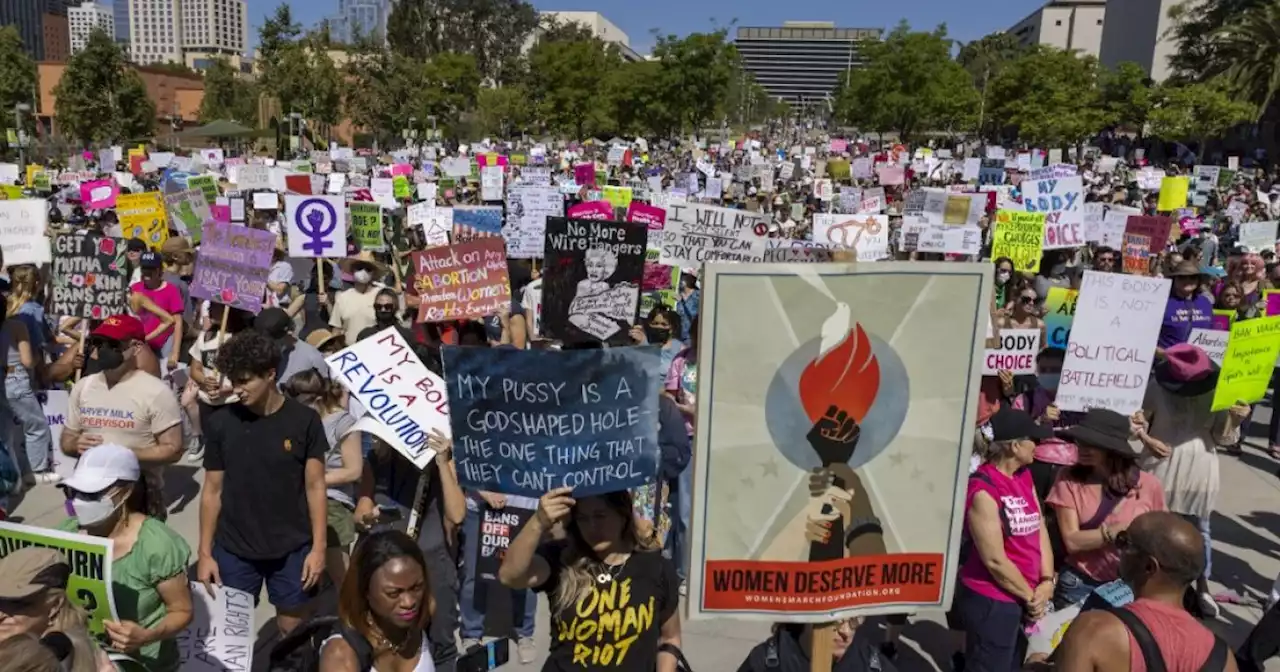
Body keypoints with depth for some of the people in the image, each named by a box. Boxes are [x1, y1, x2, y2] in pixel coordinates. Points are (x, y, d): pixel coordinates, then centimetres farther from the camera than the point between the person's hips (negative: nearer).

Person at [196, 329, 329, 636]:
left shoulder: (304, 420, -8)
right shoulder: (222, 423, -4)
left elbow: (315, 487, -4)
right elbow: (212, 491, 3)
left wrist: (319, 546, -7)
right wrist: (205, 552, 2)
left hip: (292, 549, -1)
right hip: (233, 550, 2)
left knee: (294, 630, 10)